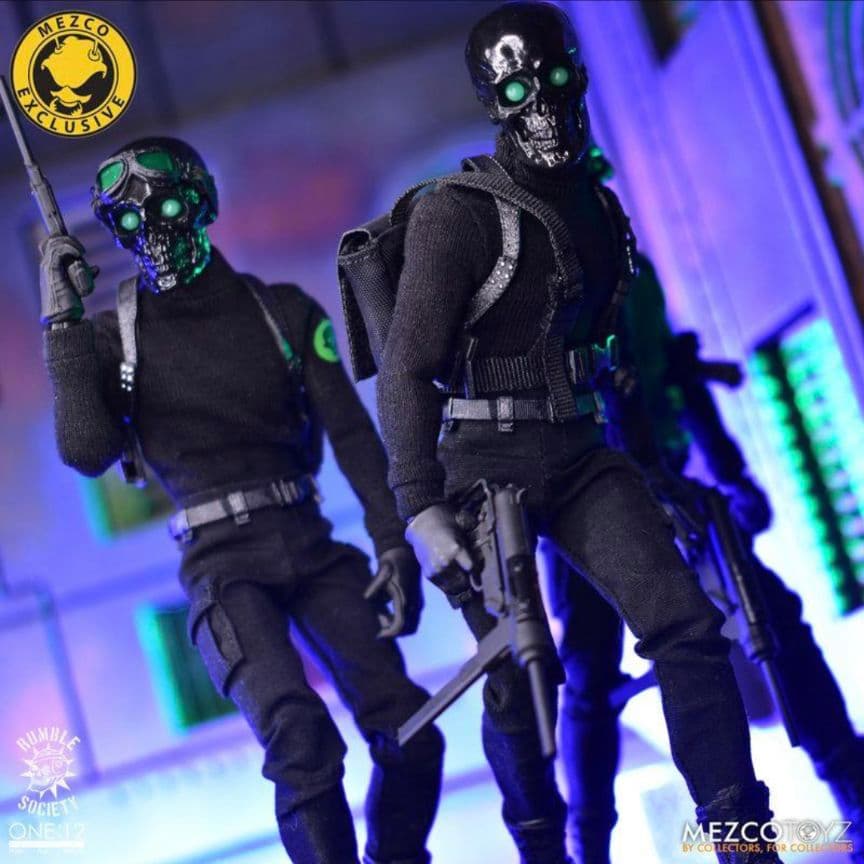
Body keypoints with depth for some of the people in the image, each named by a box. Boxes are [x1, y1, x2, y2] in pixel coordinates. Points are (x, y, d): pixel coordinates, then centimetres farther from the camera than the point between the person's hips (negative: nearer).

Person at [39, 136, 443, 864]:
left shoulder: (284, 312, 8)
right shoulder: (114, 338, 3)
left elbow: (353, 433, 6)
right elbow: (88, 451, -13)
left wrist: (393, 543, -4)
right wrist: (63, 323, -12)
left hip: (312, 548, 3)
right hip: (222, 562, -3)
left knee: (408, 735, -8)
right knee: (300, 738, -25)